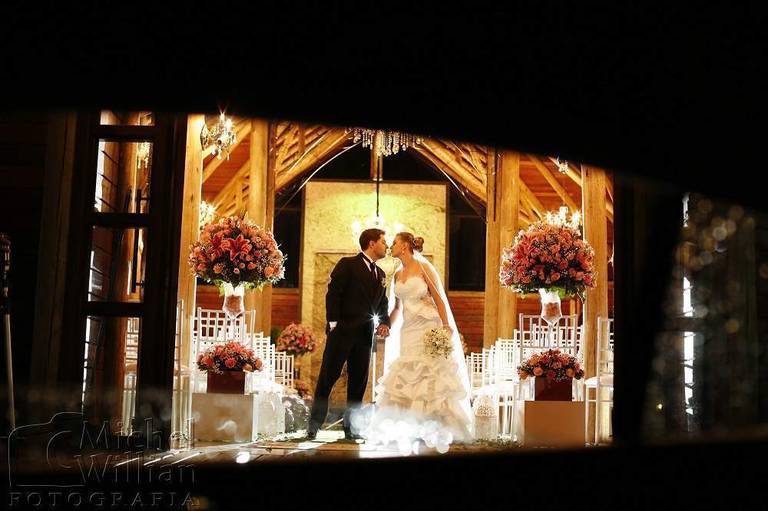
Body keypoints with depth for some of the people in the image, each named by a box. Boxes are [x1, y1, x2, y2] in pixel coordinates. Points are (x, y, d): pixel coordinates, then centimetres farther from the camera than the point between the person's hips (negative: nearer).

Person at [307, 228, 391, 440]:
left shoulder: (380, 274, 18)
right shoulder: (348, 264, -1)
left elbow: (383, 303, 21)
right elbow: (333, 293, -8)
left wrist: (384, 323, 2)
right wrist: (333, 323, -15)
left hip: (365, 335, 6)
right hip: (342, 331, -6)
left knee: (358, 381, 7)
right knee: (328, 376, -3)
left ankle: (351, 427, 14)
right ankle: (314, 423, 4)